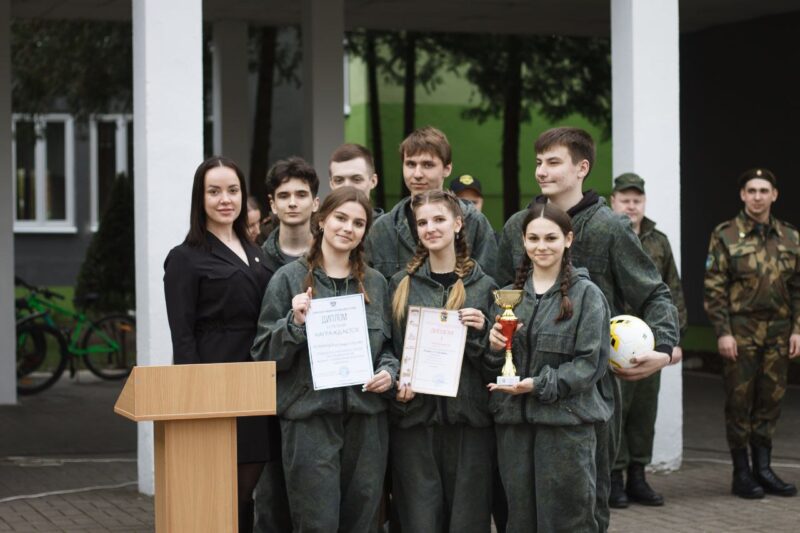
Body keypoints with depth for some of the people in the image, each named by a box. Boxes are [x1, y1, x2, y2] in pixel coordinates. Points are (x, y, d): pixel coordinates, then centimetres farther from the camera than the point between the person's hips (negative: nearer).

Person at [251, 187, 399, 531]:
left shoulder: (375, 283, 12)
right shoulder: (290, 278, 1)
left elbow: (390, 344, 22)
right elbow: (265, 354, 0)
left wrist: (389, 371, 1)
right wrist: (295, 323, -16)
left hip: (366, 418, 4)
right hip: (310, 417, -4)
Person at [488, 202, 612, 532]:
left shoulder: (586, 294, -2)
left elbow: (591, 363, -9)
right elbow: (495, 366, 15)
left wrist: (538, 385, -17)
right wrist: (494, 347, -7)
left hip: (566, 421, -4)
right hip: (514, 421, 5)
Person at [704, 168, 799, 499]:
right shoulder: (725, 236, -1)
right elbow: (714, 288, -4)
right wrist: (722, 332, -11)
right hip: (741, 331, -4)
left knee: (771, 400, 7)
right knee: (740, 401, 0)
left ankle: (763, 469, 17)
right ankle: (741, 474, 7)